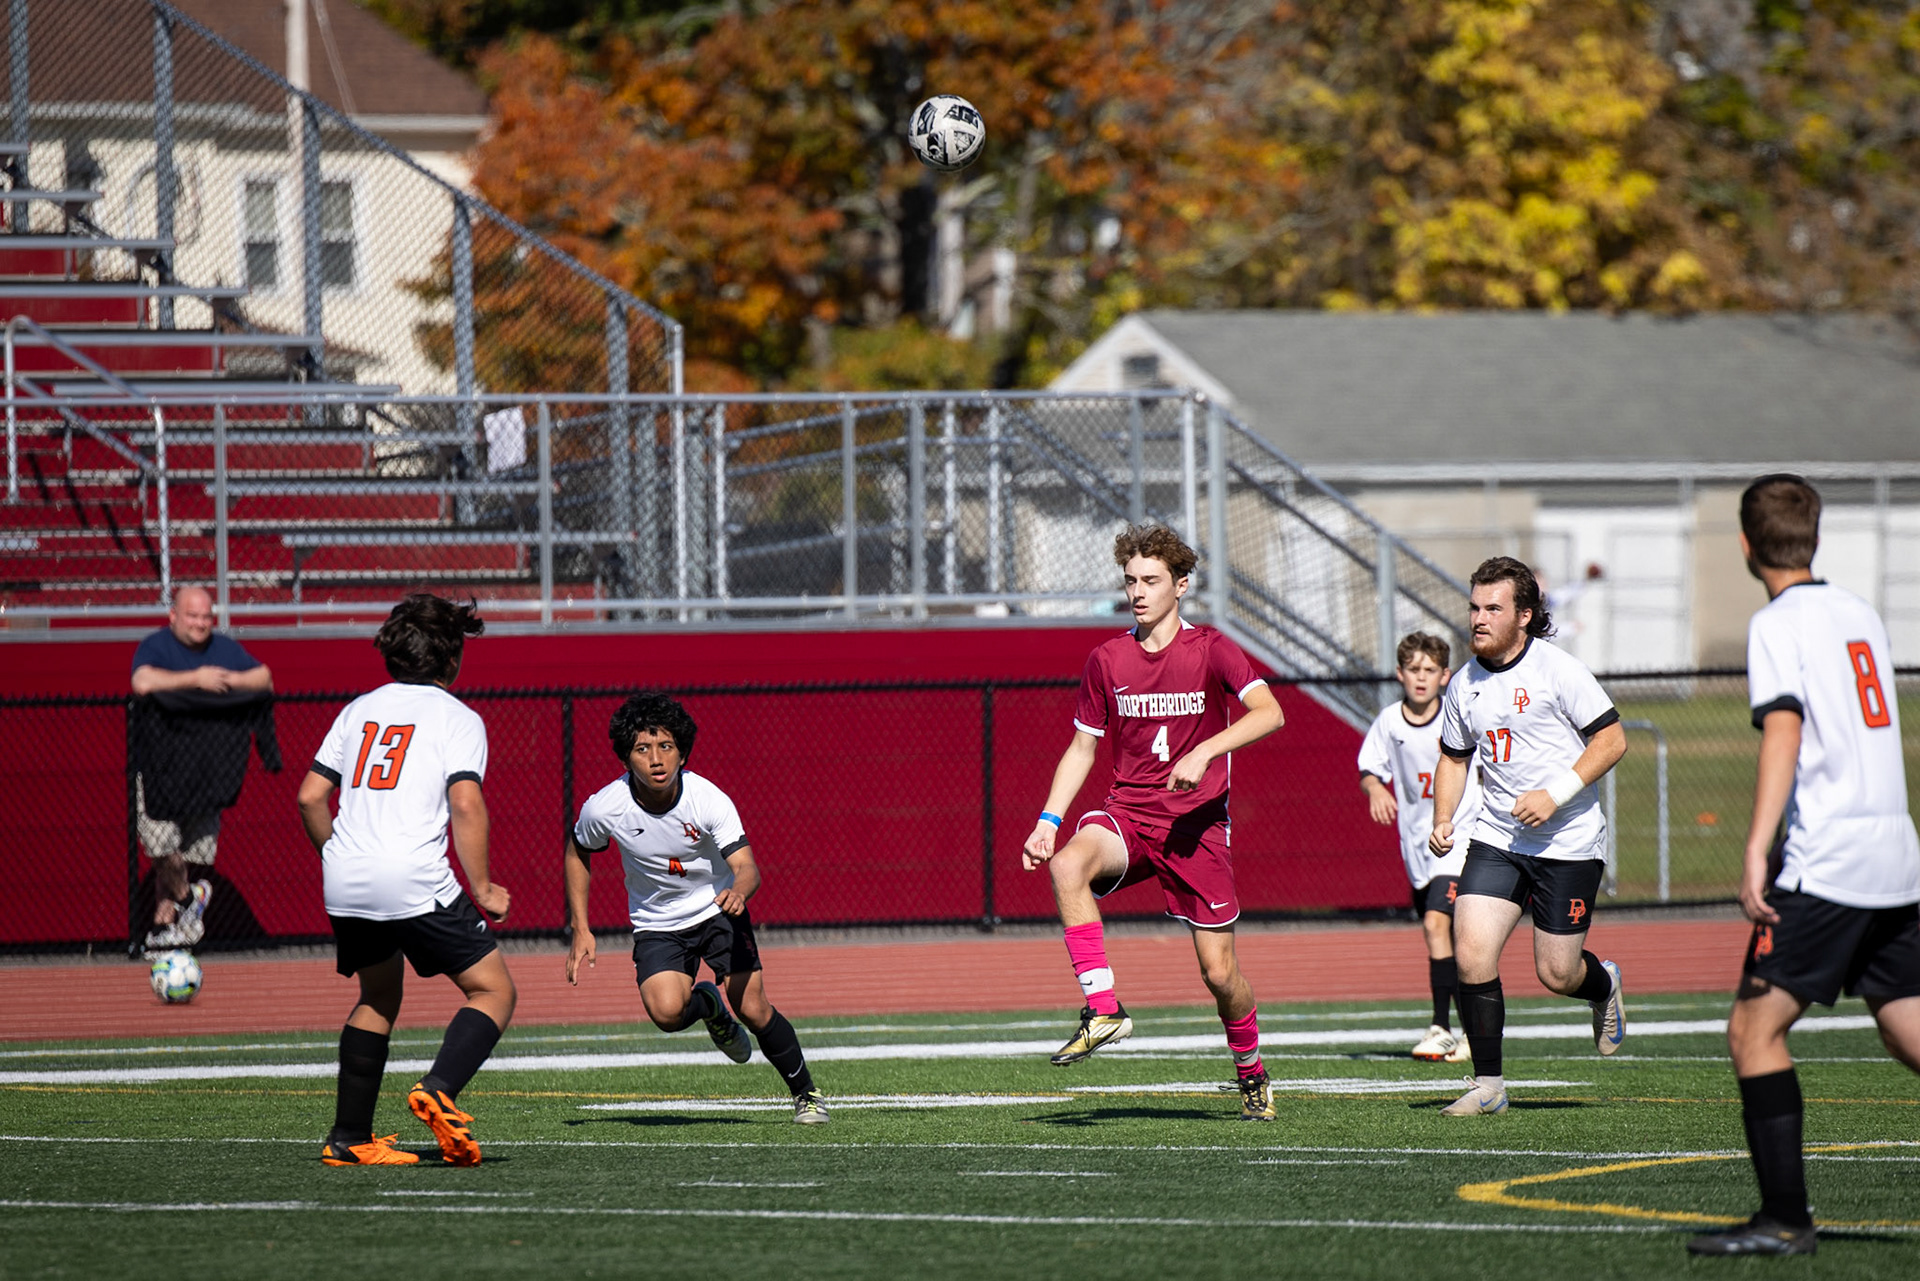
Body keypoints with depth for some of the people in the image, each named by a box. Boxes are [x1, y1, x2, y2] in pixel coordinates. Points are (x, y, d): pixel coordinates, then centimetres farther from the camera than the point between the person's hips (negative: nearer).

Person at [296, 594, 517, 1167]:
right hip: (415, 881, -6)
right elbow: (466, 804, -11)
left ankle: (349, 1138, 20)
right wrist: (482, 890, -5)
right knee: (494, 991, 3)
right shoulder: (457, 718, 3)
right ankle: (437, 1090, -21)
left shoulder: (359, 710, 18)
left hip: (345, 883, 6)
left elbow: (310, 796, 15)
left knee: (378, 998, 25)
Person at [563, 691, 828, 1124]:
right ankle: (708, 1005, 14)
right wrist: (581, 931, -2)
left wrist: (738, 891, -54)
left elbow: (746, 867, -30)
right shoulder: (604, 808, -20)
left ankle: (805, 1093, 15)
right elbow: (577, 852, 1)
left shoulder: (709, 800, -25)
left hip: (718, 910, -1)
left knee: (754, 1011, -11)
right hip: (656, 923, 1)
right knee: (666, 1012, -24)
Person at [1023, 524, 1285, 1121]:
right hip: (1127, 813, 2)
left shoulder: (1210, 650, -3)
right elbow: (1082, 748, 15)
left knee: (1219, 969, -1)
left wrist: (1203, 752, -30)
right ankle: (1102, 1010, -31)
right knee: (1068, 864, -33)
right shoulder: (1107, 660, 7)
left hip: (1197, 822, -2)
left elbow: (1268, 712, -17)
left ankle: (1252, 1074, 25)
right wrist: (1048, 820, 2)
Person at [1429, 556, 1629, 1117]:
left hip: (1568, 843, -4)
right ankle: (1488, 1084, -2)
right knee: (1470, 954, -12)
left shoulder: (1557, 670, -10)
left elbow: (1612, 740, -10)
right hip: (1496, 839, 4)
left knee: (1557, 974, 1)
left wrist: (1556, 795, -19)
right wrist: (1443, 820, 6)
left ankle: (1604, 985, 38)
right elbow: (1454, 756, 21)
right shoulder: (1464, 685, 6)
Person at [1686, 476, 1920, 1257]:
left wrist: (1756, 853, -27)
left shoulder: (1779, 624, -7)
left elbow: (1784, 733, -20)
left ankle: (1785, 1218, -10)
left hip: (1826, 863, -8)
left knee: (1754, 1029, -5)